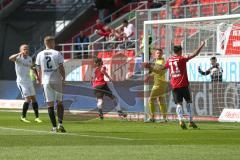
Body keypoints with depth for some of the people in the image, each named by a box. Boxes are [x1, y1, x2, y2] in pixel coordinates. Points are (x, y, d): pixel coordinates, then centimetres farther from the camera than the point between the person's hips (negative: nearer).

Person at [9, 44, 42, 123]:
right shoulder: (18, 58, -12)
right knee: (28, 99, -14)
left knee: (33, 98, 7)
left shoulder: (29, 58, 8)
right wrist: (19, 54, -39)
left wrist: (37, 76, 23)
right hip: (21, 81, -7)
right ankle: (23, 117, 0)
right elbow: (10, 58, -34)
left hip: (29, 81, 7)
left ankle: (37, 117, 15)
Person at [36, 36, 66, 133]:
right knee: (59, 103, 10)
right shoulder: (57, 54, -5)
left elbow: (39, 70, 6)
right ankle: (60, 124, -4)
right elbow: (61, 68, -5)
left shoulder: (40, 55, 3)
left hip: (46, 81, 2)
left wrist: (41, 80, 17)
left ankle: (54, 126, -1)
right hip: (57, 80, -2)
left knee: (50, 104, 3)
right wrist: (63, 77, 9)